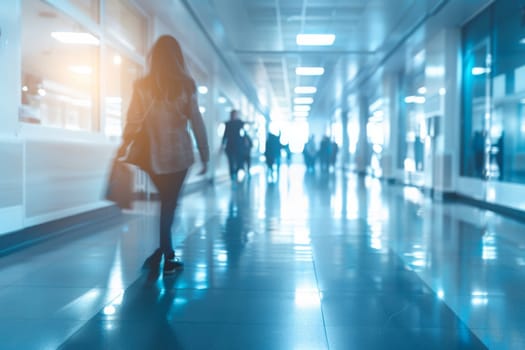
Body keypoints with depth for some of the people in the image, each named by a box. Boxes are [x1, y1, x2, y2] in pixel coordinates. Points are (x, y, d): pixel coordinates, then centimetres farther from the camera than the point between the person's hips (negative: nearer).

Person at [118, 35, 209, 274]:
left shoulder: (142, 85, -1)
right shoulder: (186, 85, -3)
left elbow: (133, 121, -1)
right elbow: (197, 122, -2)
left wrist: (124, 146, 13)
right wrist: (204, 155, 5)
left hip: (153, 153, 1)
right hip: (178, 152, -1)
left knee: (166, 201, 19)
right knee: (170, 203, 7)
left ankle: (166, 252, 18)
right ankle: (166, 257, 11)